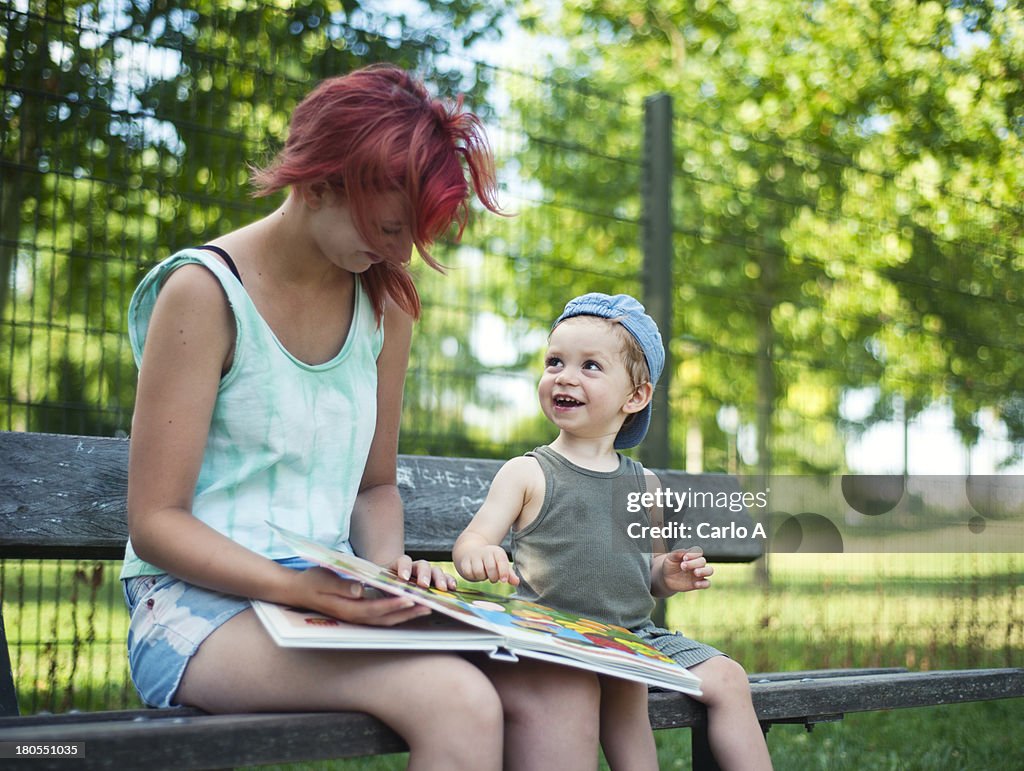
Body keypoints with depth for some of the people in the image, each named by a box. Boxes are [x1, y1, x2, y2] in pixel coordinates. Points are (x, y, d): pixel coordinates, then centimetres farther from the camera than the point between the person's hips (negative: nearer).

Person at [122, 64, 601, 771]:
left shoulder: (385, 303, 10)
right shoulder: (205, 293, -9)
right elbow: (155, 522, -10)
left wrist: (385, 563, -4)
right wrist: (297, 585, -25)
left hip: (332, 599, 6)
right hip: (201, 602, -6)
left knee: (560, 688, -18)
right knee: (456, 700, -32)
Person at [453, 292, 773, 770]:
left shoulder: (643, 485, 14)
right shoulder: (527, 474, 0)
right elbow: (473, 540, -9)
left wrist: (668, 575, 1)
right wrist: (478, 554, -33)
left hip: (637, 633, 5)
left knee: (726, 677, -7)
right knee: (623, 683, -31)